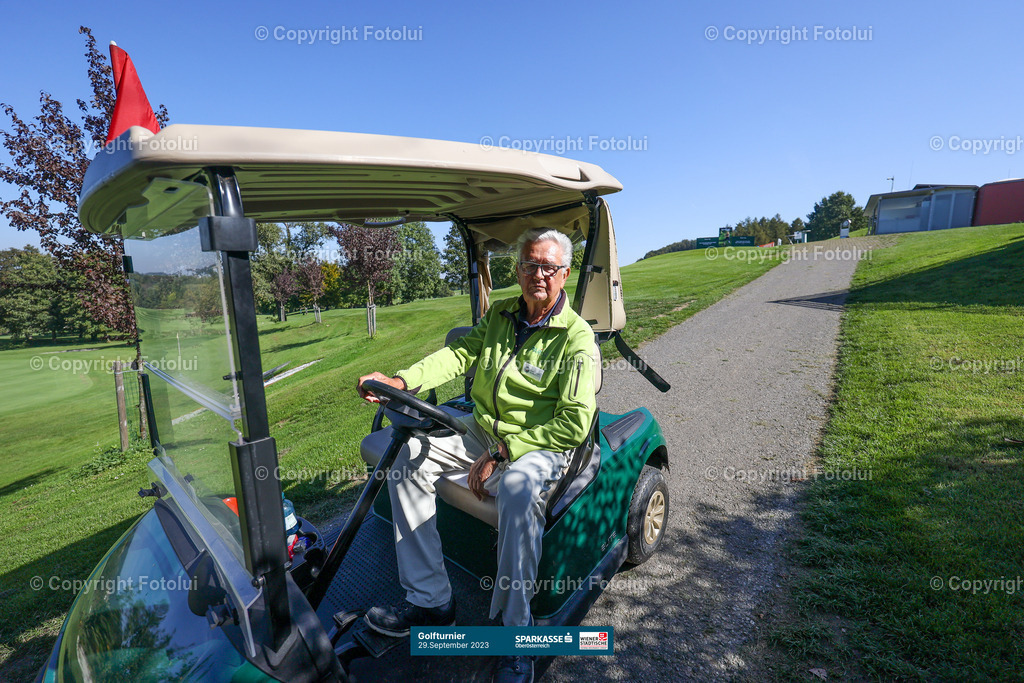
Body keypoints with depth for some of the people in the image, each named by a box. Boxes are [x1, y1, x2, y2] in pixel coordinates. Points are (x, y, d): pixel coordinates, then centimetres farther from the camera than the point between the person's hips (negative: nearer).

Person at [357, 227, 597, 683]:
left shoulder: (576, 337, -12)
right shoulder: (500, 314, 8)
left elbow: (575, 423, -19)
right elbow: (460, 353, -5)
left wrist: (501, 454, -22)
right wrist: (400, 382, -23)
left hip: (539, 445, -6)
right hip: (482, 432, 7)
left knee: (518, 487, -37)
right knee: (406, 456, -6)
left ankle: (515, 630, -14)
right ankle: (429, 600, 0)